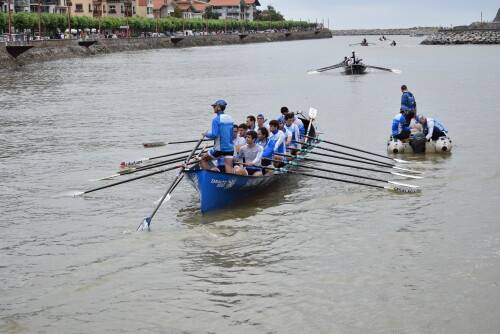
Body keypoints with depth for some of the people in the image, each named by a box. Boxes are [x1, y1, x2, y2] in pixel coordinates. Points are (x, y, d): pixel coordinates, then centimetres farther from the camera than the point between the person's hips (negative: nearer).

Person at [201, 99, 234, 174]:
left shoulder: (216, 119, -11)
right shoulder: (230, 118, 10)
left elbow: (214, 135, -17)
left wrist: (206, 134, 2)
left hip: (219, 148, -5)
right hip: (230, 148, 5)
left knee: (203, 159, 14)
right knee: (229, 168, -3)